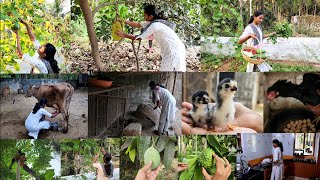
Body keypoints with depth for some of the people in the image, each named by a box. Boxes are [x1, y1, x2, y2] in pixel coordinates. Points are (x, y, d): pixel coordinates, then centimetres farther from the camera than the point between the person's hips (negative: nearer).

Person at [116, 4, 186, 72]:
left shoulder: (154, 25, -16)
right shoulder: (153, 22, 11)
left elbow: (139, 38, -9)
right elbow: (138, 24, 22)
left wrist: (124, 35, 2)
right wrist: (124, 21, 25)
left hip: (173, 51, -9)